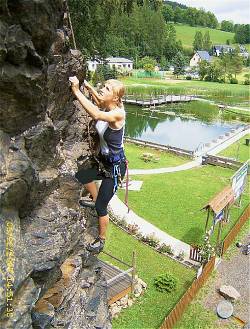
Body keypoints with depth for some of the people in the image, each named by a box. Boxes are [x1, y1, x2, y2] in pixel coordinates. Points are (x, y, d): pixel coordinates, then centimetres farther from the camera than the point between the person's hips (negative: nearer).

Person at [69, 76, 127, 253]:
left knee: (101, 206, 2)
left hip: (115, 166, -8)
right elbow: (99, 101, 22)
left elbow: (96, 114, -47)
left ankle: (101, 240, 27)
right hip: (104, 160, 8)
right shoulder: (106, 107, -4)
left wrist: (77, 90, -40)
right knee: (81, 176, 24)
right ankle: (96, 200, 48)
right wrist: (88, 87, 6)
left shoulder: (118, 114, -27)